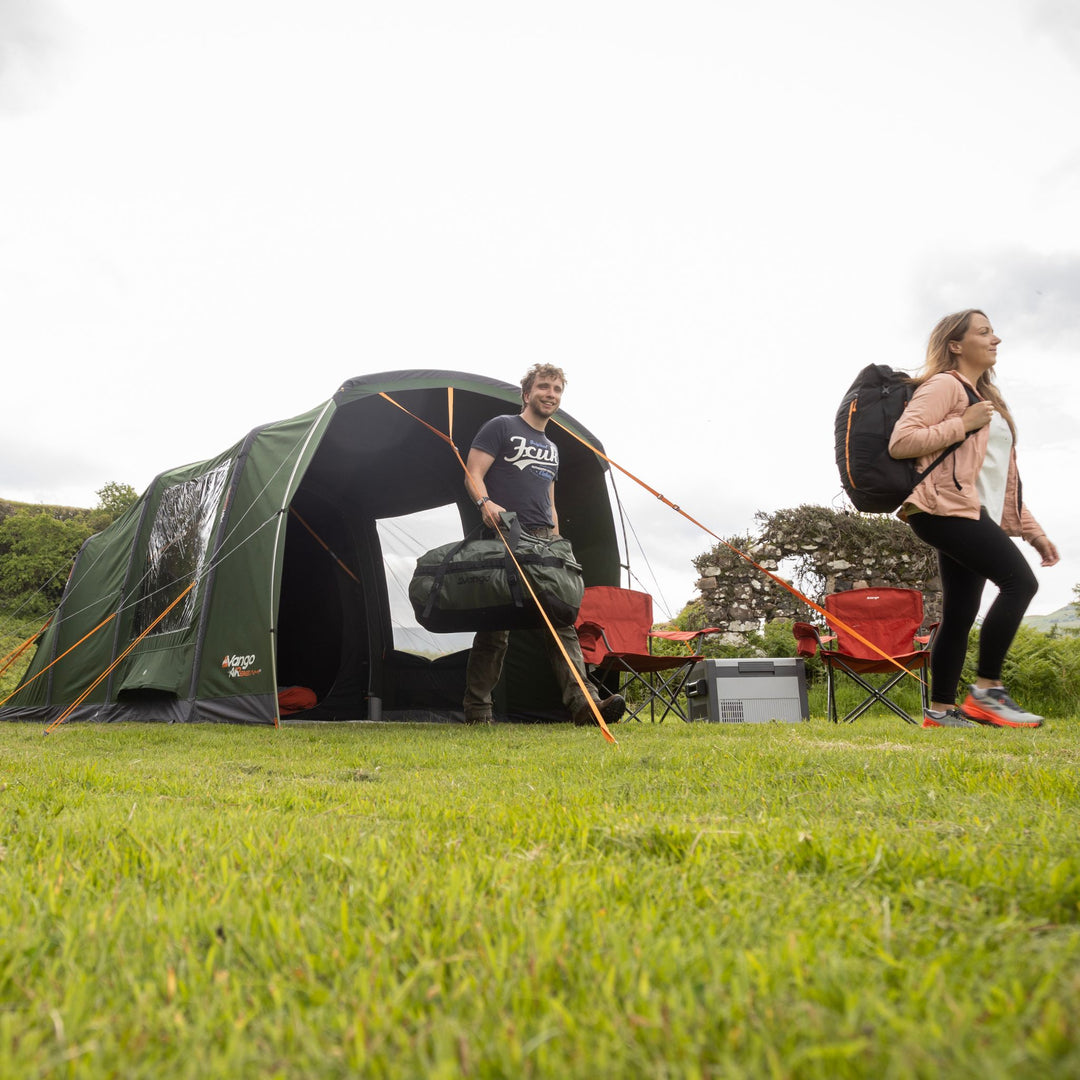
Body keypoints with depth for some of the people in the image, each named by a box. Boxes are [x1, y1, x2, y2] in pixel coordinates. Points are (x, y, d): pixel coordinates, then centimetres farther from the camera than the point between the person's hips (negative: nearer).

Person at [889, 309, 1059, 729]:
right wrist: (962, 425, -13)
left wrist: (1031, 529, 21)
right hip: (946, 507, -9)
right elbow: (900, 442, -16)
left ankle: (940, 710, 7)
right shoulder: (945, 385, -3)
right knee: (1020, 581, -18)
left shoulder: (985, 396, 26)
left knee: (959, 614, 4)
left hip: (974, 516, 9)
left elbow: (1001, 479, 27)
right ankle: (986, 690, -13)